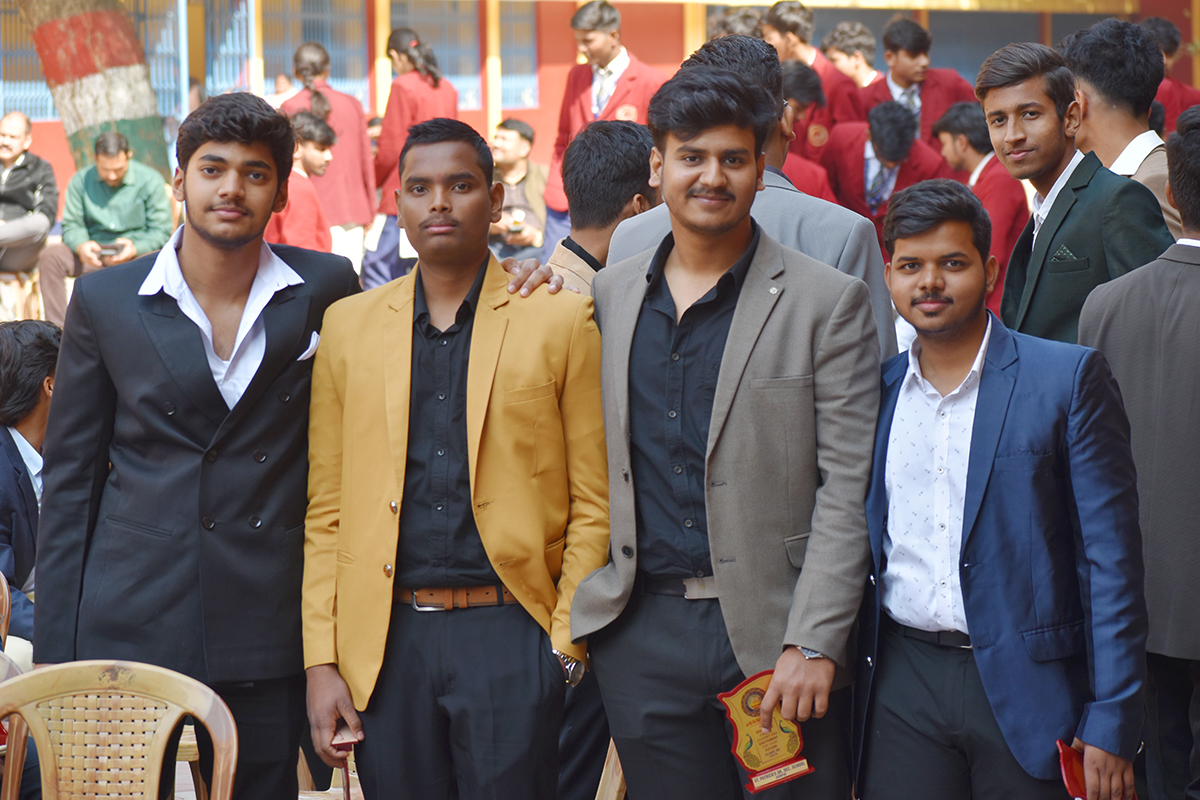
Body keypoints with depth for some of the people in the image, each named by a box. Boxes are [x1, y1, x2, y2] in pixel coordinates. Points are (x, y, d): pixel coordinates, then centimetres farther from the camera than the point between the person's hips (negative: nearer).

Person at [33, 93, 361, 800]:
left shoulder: (327, 290, 3)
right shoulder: (105, 302, 2)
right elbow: (70, 478, 6)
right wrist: (54, 653, 1)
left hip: (268, 632, 1)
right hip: (128, 628, 0)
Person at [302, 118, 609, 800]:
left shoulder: (560, 320, 3)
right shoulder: (350, 325, 11)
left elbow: (593, 503, 3)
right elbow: (325, 511, 10)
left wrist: (567, 642, -5)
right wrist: (321, 660, 3)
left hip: (510, 635, -2)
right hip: (385, 639, 2)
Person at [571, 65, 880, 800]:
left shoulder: (828, 302, -2)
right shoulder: (610, 294, 10)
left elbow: (849, 488, -7)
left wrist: (813, 643, -12)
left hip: (775, 630, -3)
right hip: (641, 634, 3)